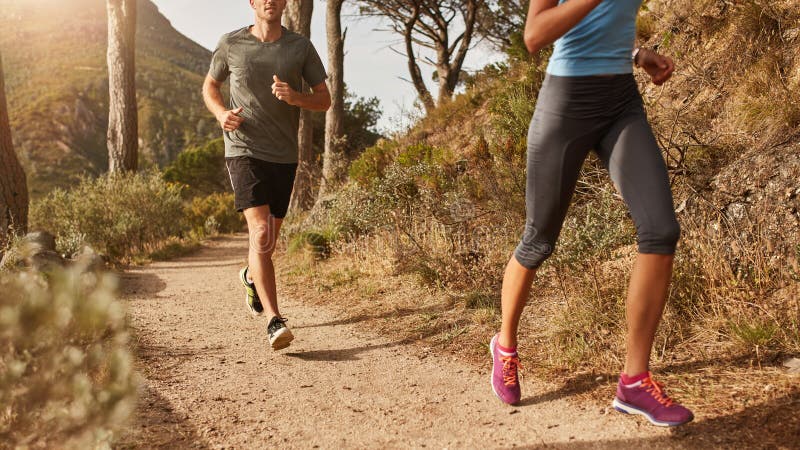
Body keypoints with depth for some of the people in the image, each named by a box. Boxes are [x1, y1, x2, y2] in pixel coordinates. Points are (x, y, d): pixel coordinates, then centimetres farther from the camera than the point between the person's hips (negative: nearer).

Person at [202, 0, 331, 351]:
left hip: (284, 156, 3)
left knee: (270, 237, 16)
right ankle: (275, 322, -21)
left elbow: (324, 100, 6)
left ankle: (250, 276, 50)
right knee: (261, 233, -19)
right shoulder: (231, 44, 2)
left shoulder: (301, 48, 4)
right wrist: (221, 113, -5)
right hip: (244, 151, -3)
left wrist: (295, 97, -16)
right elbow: (210, 87, 17)